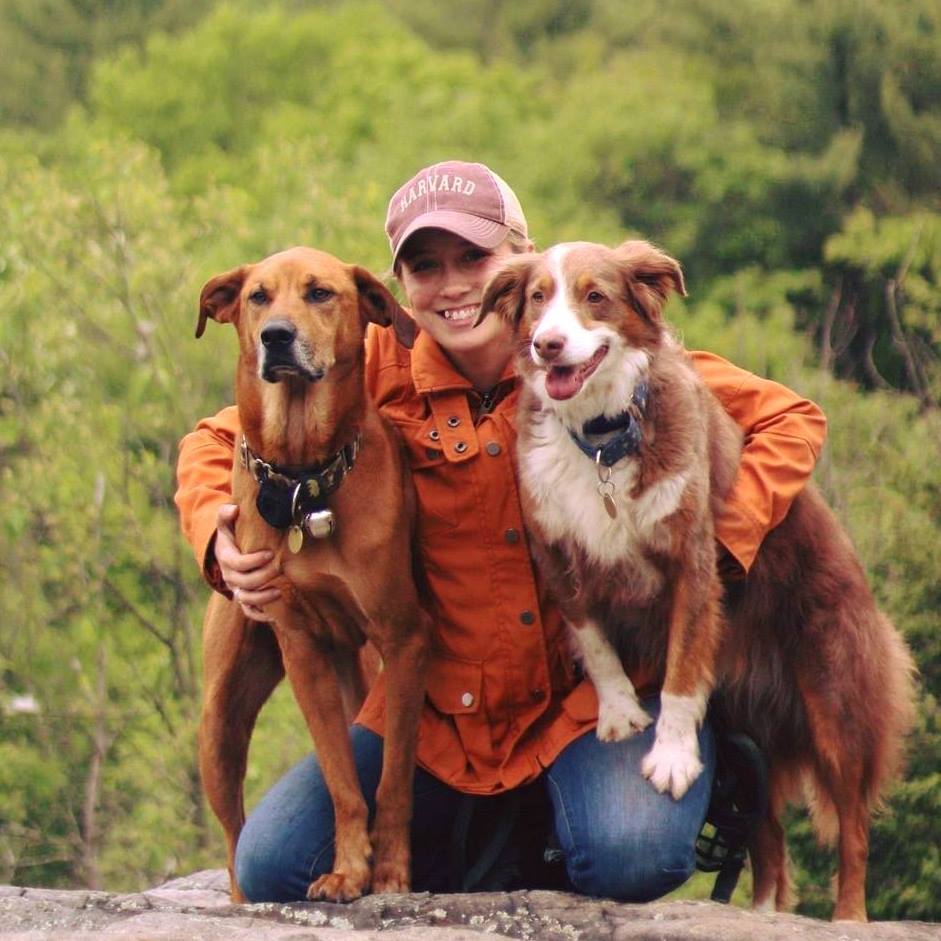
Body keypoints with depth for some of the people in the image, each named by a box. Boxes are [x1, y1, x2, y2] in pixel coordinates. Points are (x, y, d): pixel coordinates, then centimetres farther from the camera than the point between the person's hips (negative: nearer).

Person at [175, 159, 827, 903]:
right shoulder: (381, 368, -3)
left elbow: (790, 420, -3)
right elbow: (218, 442, 7)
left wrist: (715, 541, -17)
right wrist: (222, 541, -14)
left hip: (599, 690, -2)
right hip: (440, 713, 3)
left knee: (630, 859, -32)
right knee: (272, 870, -11)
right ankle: (486, 834, 16)